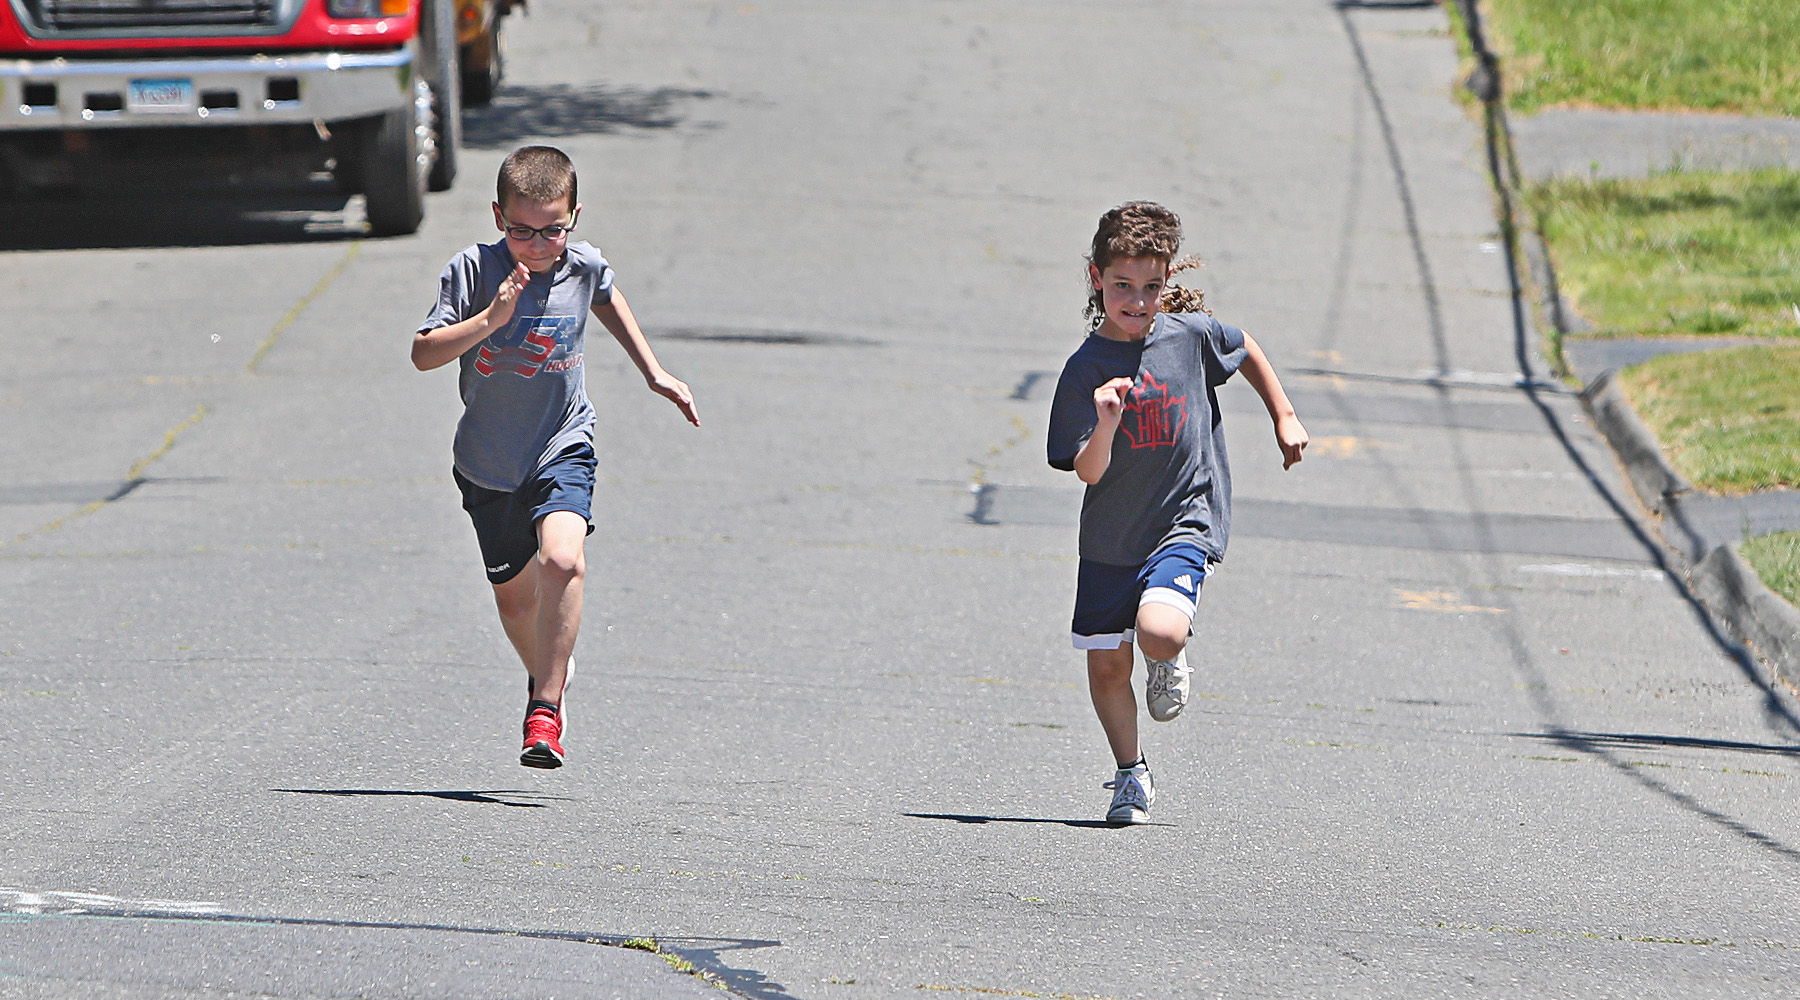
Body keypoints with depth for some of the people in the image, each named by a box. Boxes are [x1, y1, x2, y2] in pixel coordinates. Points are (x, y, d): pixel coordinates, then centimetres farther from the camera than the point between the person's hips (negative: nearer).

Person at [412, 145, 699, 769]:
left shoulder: (583, 267, -8)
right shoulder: (473, 270, -16)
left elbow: (607, 299, 18)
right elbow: (423, 354, -21)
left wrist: (653, 373, 20)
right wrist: (491, 319, -33)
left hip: (561, 447, -1)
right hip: (488, 463, 1)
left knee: (563, 559, -27)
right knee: (513, 594, 15)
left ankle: (545, 709, -22)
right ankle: (545, 673, 47)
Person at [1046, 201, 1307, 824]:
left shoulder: (1191, 334, -6)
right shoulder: (1086, 369, -11)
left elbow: (1246, 351, 17)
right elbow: (1088, 472, -15)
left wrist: (1284, 417, 19)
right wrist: (1106, 425, -33)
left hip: (1185, 524, -1)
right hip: (1110, 537, 1)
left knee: (1160, 631, -26)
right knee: (1106, 666, 5)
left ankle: (1169, 662, 11)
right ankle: (1130, 775, 29)